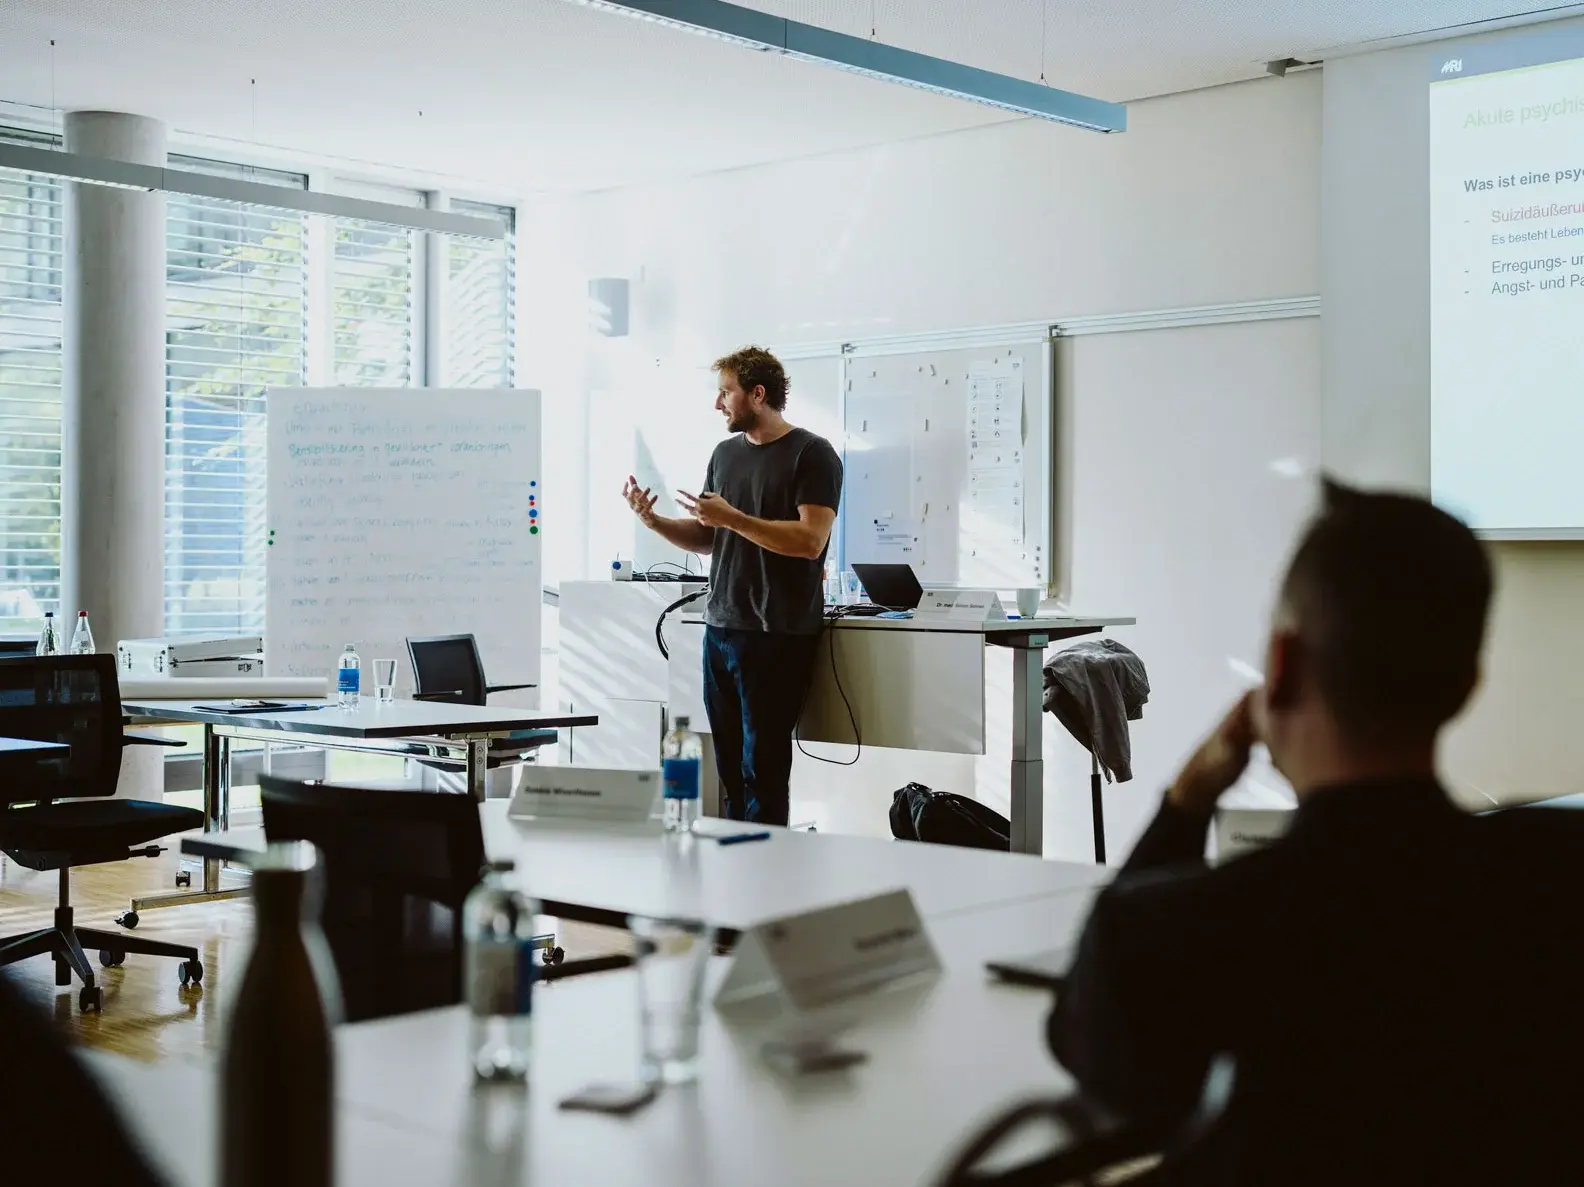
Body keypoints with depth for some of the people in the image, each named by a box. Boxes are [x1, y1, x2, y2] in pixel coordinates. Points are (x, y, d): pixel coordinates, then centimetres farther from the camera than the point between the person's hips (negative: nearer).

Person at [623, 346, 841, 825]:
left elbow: (810, 540, -17)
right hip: (721, 627, 7)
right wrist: (655, 521, 4)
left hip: (777, 635, -7)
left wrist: (732, 518, -17)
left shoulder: (811, 454, -6)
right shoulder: (726, 453, 16)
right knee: (729, 762, 7)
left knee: (763, 766, -6)